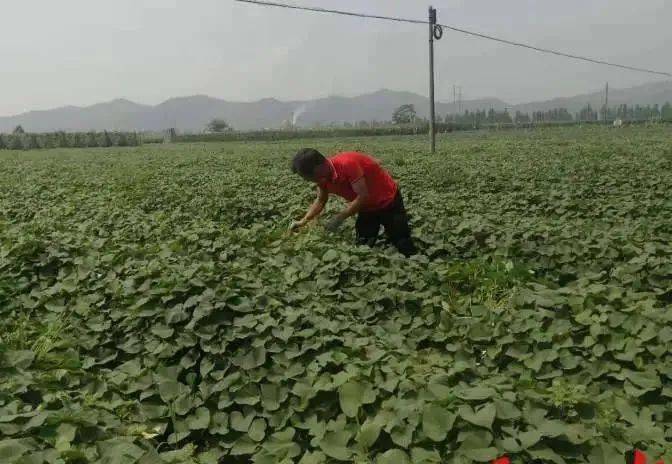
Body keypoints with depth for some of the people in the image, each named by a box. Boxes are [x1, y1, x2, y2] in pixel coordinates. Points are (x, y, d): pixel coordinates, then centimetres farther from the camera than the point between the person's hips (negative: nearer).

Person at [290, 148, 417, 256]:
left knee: (404, 247, 1)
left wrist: (339, 218, -30)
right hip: (367, 207, 7)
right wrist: (304, 221, -1)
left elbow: (364, 196, -35)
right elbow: (321, 200, 9)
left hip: (389, 200, -7)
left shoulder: (347, 163, -36)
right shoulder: (323, 176, -9)